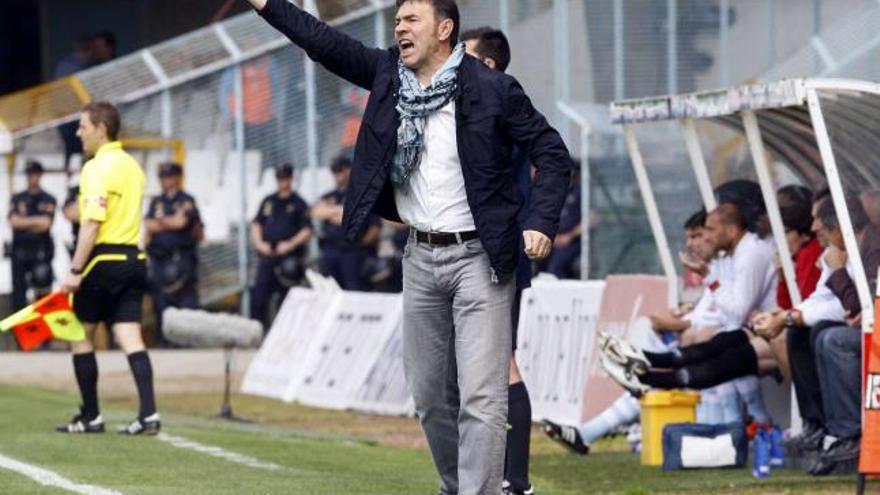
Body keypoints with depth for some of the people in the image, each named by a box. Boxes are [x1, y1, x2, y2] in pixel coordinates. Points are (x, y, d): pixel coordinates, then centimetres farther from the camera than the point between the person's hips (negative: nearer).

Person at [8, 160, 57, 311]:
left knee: (42, 290, -8)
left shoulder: (48, 200, 3)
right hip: (20, 249, 3)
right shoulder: (17, 199, 12)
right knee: (19, 289, 3)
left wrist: (23, 222, -6)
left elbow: (45, 225, -9)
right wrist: (36, 220, -9)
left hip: (41, 250, -3)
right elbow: (14, 222, -2)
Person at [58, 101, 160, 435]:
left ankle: (91, 417, 10)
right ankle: (148, 414, -10)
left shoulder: (97, 168, -12)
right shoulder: (132, 166, 15)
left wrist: (75, 270, -19)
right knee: (130, 338, 2)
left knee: (81, 336, 7)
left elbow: (93, 222, -19)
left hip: (103, 260, -7)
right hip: (133, 259, 7)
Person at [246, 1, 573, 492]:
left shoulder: (492, 89, -10)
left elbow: (552, 153, -6)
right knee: (430, 394, 11)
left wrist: (542, 222, -17)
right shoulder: (388, 74, 5)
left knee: (481, 397, -11)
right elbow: (326, 43, 4)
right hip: (421, 257, 6)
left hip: (478, 256, -6)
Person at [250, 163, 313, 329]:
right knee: (259, 295, -6)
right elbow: (256, 224, 17)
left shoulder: (298, 204, 2)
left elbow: (307, 230, -3)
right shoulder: (268, 202, 14)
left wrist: (290, 244, -15)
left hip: (289, 258, -3)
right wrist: (259, 243, 1)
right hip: (267, 256, 3)